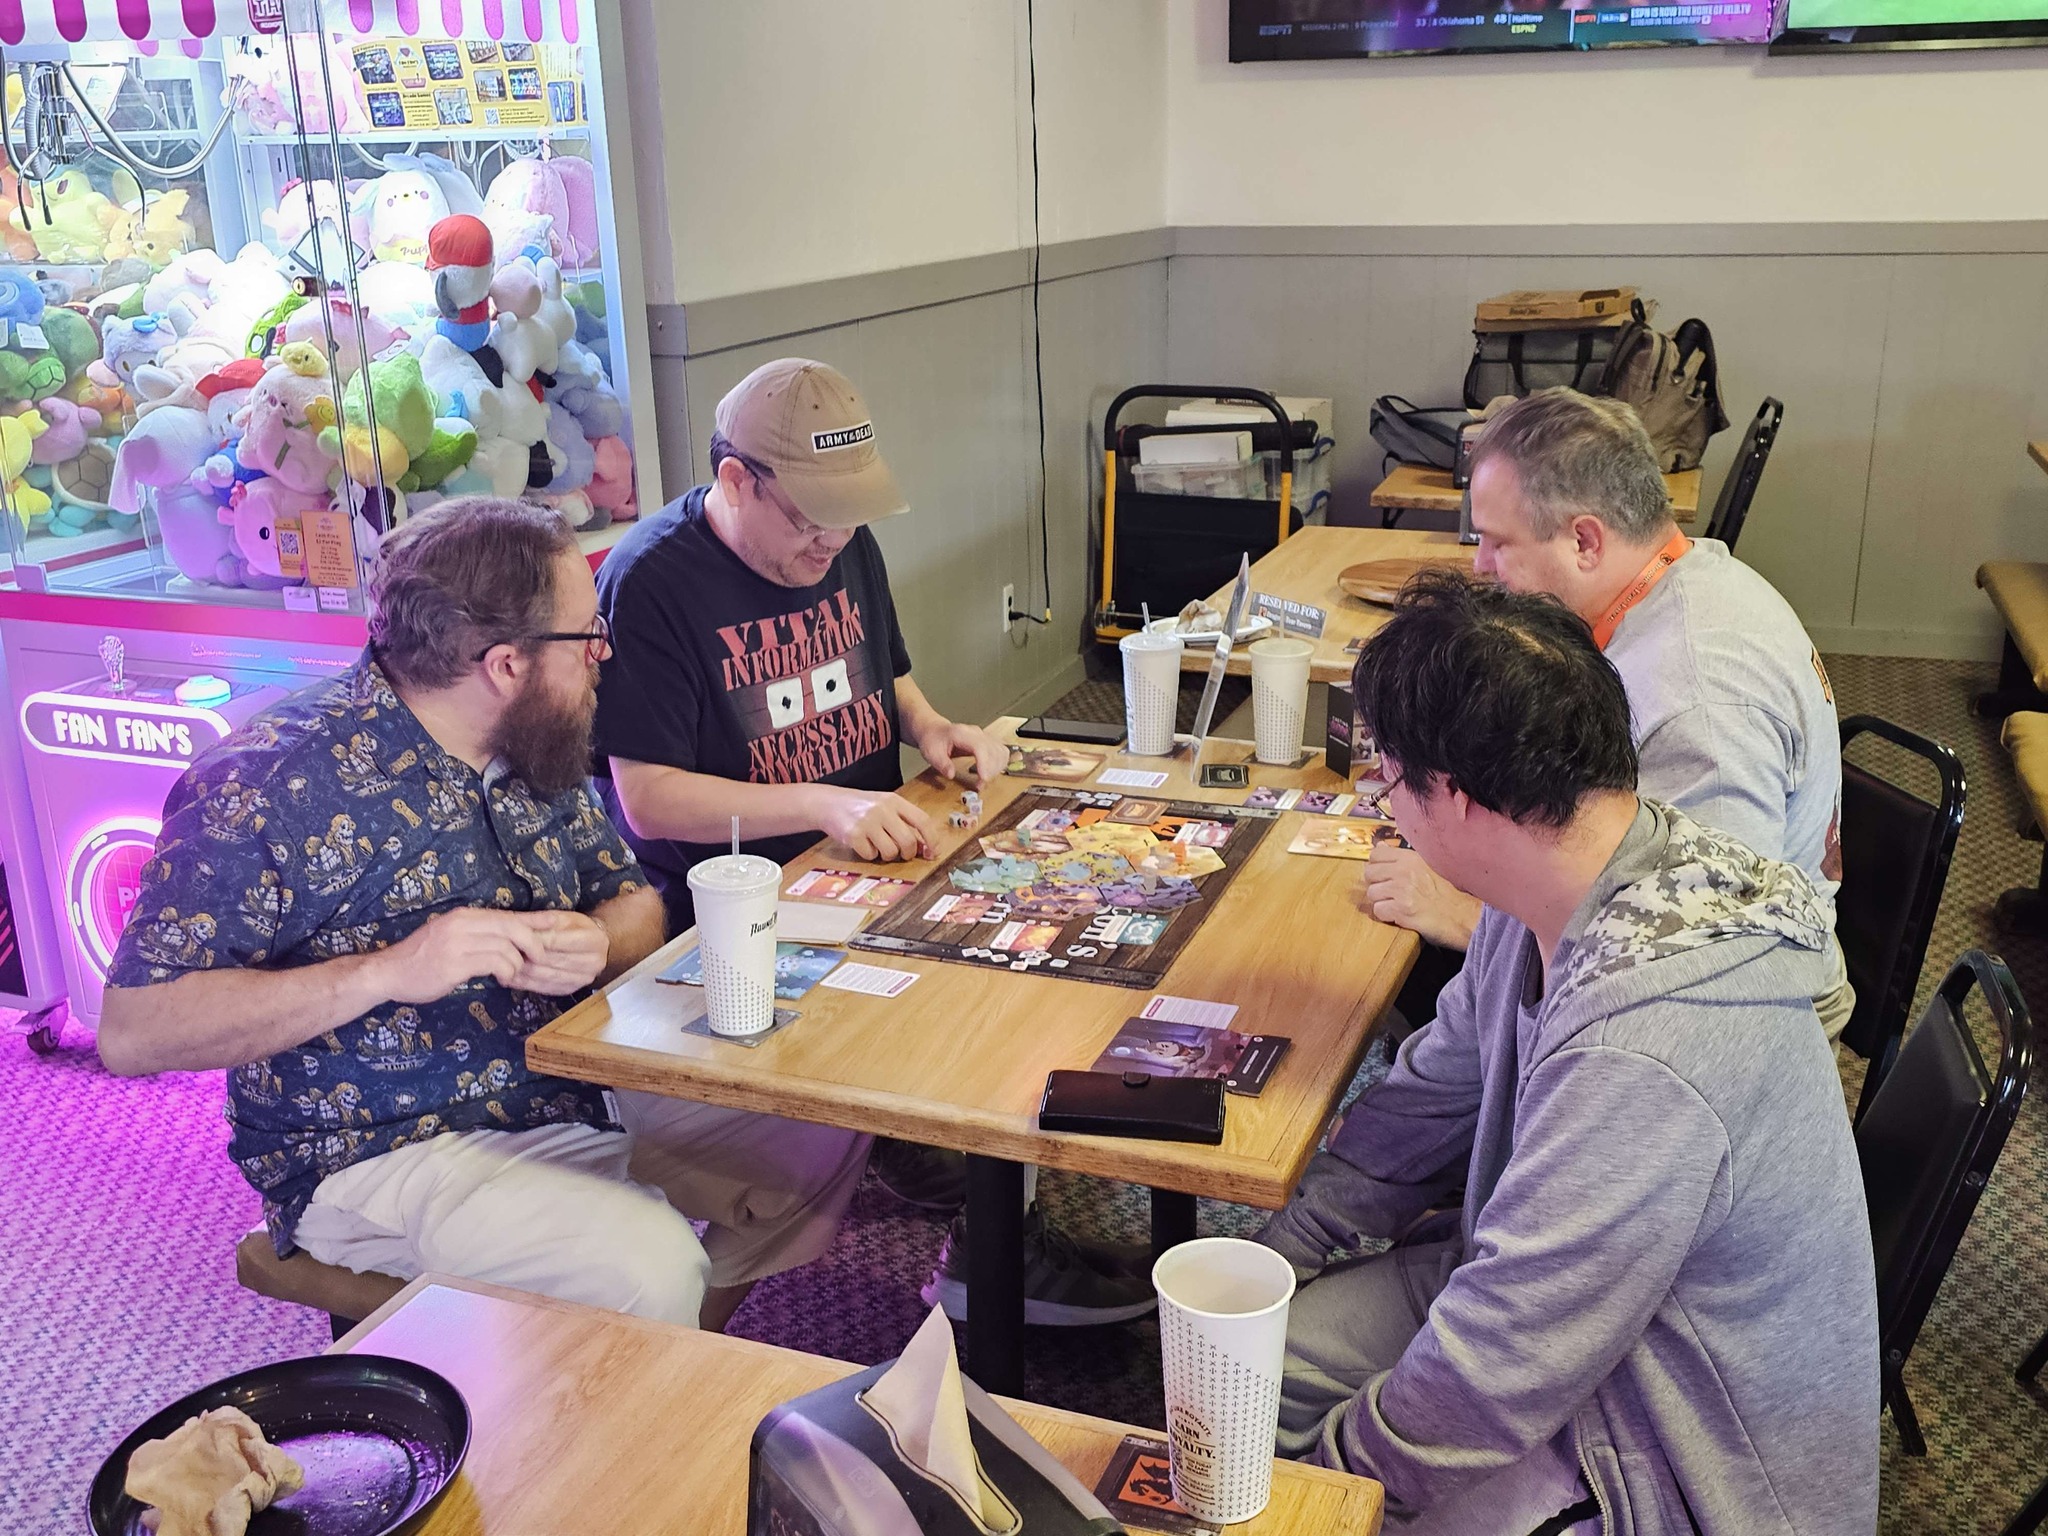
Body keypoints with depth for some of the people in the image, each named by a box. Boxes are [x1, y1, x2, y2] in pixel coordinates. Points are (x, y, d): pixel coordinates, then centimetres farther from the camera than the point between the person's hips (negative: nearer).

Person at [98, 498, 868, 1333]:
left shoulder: (535, 746, 1)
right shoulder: (269, 786, -20)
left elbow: (635, 902, 10)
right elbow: (132, 1032, -22)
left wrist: (597, 943, -16)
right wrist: (386, 972, -33)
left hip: (576, 1084, 8)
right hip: (381, 1151, -7)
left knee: (824, 1132, 4)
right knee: (644, 1268, -30)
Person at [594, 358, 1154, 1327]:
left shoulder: (845, 545, 10)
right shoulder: (651, 584, -14)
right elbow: (647, 800, -18)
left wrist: (932, 728, 3)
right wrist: (824, 806, -28)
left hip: (871, 867, 7)